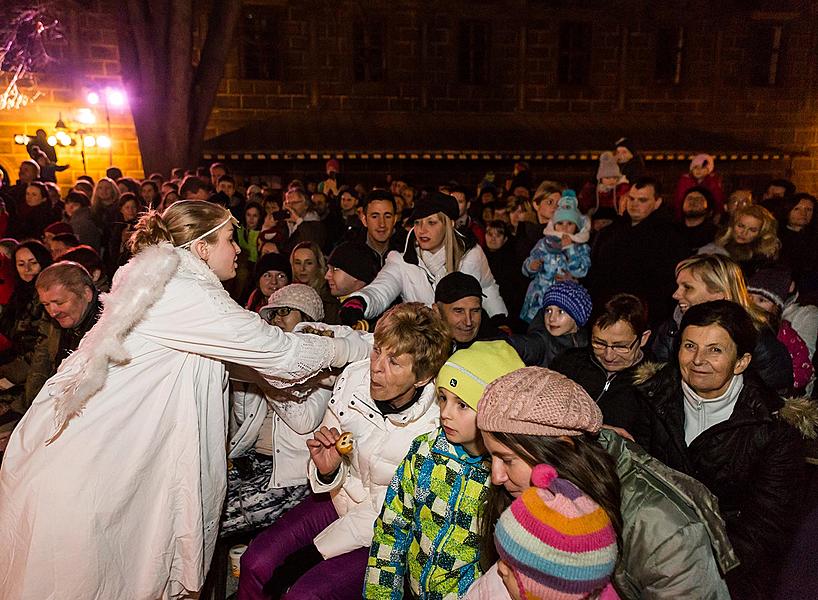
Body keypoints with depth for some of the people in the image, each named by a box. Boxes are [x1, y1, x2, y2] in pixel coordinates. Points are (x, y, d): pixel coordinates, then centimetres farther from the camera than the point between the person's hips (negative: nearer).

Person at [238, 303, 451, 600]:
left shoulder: (436, 429, -28)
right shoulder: (354, 377, -16)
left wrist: (316, 549, -17)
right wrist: (328, 470, -25)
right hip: (343, 498, 5)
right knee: (256, 562, -9)